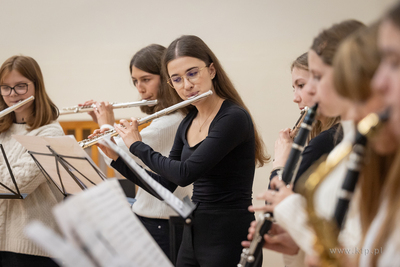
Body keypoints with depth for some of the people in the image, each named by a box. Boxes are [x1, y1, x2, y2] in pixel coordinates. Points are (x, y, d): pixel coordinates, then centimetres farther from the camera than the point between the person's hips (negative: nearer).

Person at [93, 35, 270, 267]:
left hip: (229, 239, -7)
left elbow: (185, 174, -23)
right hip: (193, 235, 7)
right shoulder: (188, 124, 8)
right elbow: (165, 185, 13)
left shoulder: (234, 118, -17)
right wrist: (117, 157, 5)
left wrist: (137, 145, -10)